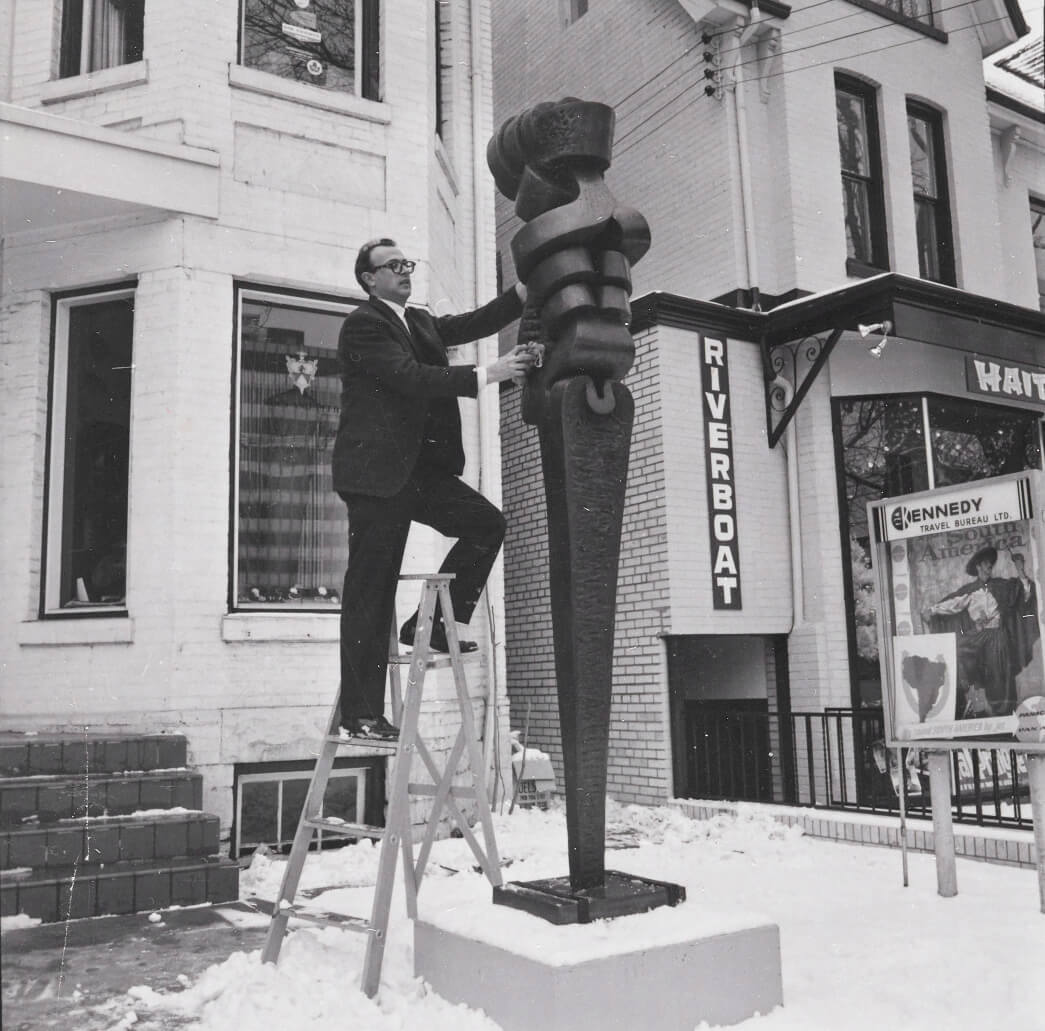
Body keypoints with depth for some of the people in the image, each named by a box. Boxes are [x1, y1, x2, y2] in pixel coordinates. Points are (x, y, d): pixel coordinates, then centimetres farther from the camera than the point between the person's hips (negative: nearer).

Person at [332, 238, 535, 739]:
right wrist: (486, 375, -24)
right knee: (369, 590, -6)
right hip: (377, 471, -8)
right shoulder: (363, 325, -6)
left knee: (486, 523, -5)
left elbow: (473, 323, 8)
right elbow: (411, 377, -19)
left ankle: (433, 622, 7)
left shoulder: (420, 322, 20)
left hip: (420, 469, 8)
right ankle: (360, 714, -2)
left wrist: (527, 288, -5)